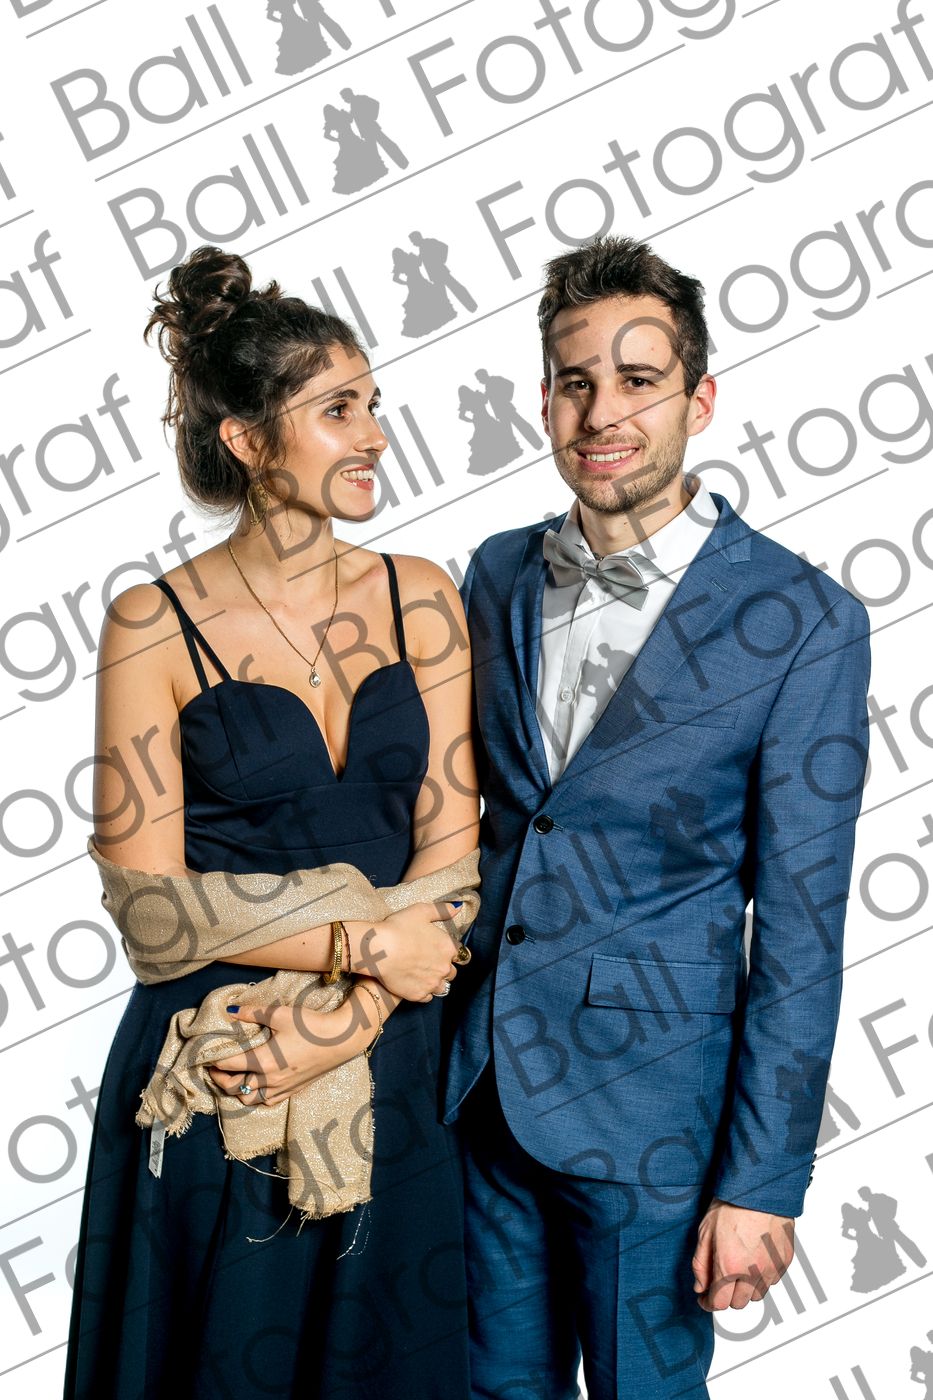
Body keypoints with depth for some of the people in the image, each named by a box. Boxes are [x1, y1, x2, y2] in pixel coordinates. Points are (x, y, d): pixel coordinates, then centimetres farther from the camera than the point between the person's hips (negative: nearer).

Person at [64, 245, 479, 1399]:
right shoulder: (155, 625, -9)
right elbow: (154, 894, -11)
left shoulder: (420, 598, 0)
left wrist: (349, 1022, -13)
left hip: (393, 1058, 3)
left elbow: (449, 846, -3)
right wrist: (367, 945, -14)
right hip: (214, 1066, -3)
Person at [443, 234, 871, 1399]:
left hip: (646, 1100, -4)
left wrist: (762, 1182, -11)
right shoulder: (498, 576, 2)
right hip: (477, 1075, 5)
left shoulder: (803, 622, -14)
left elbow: (800, 930, -12)